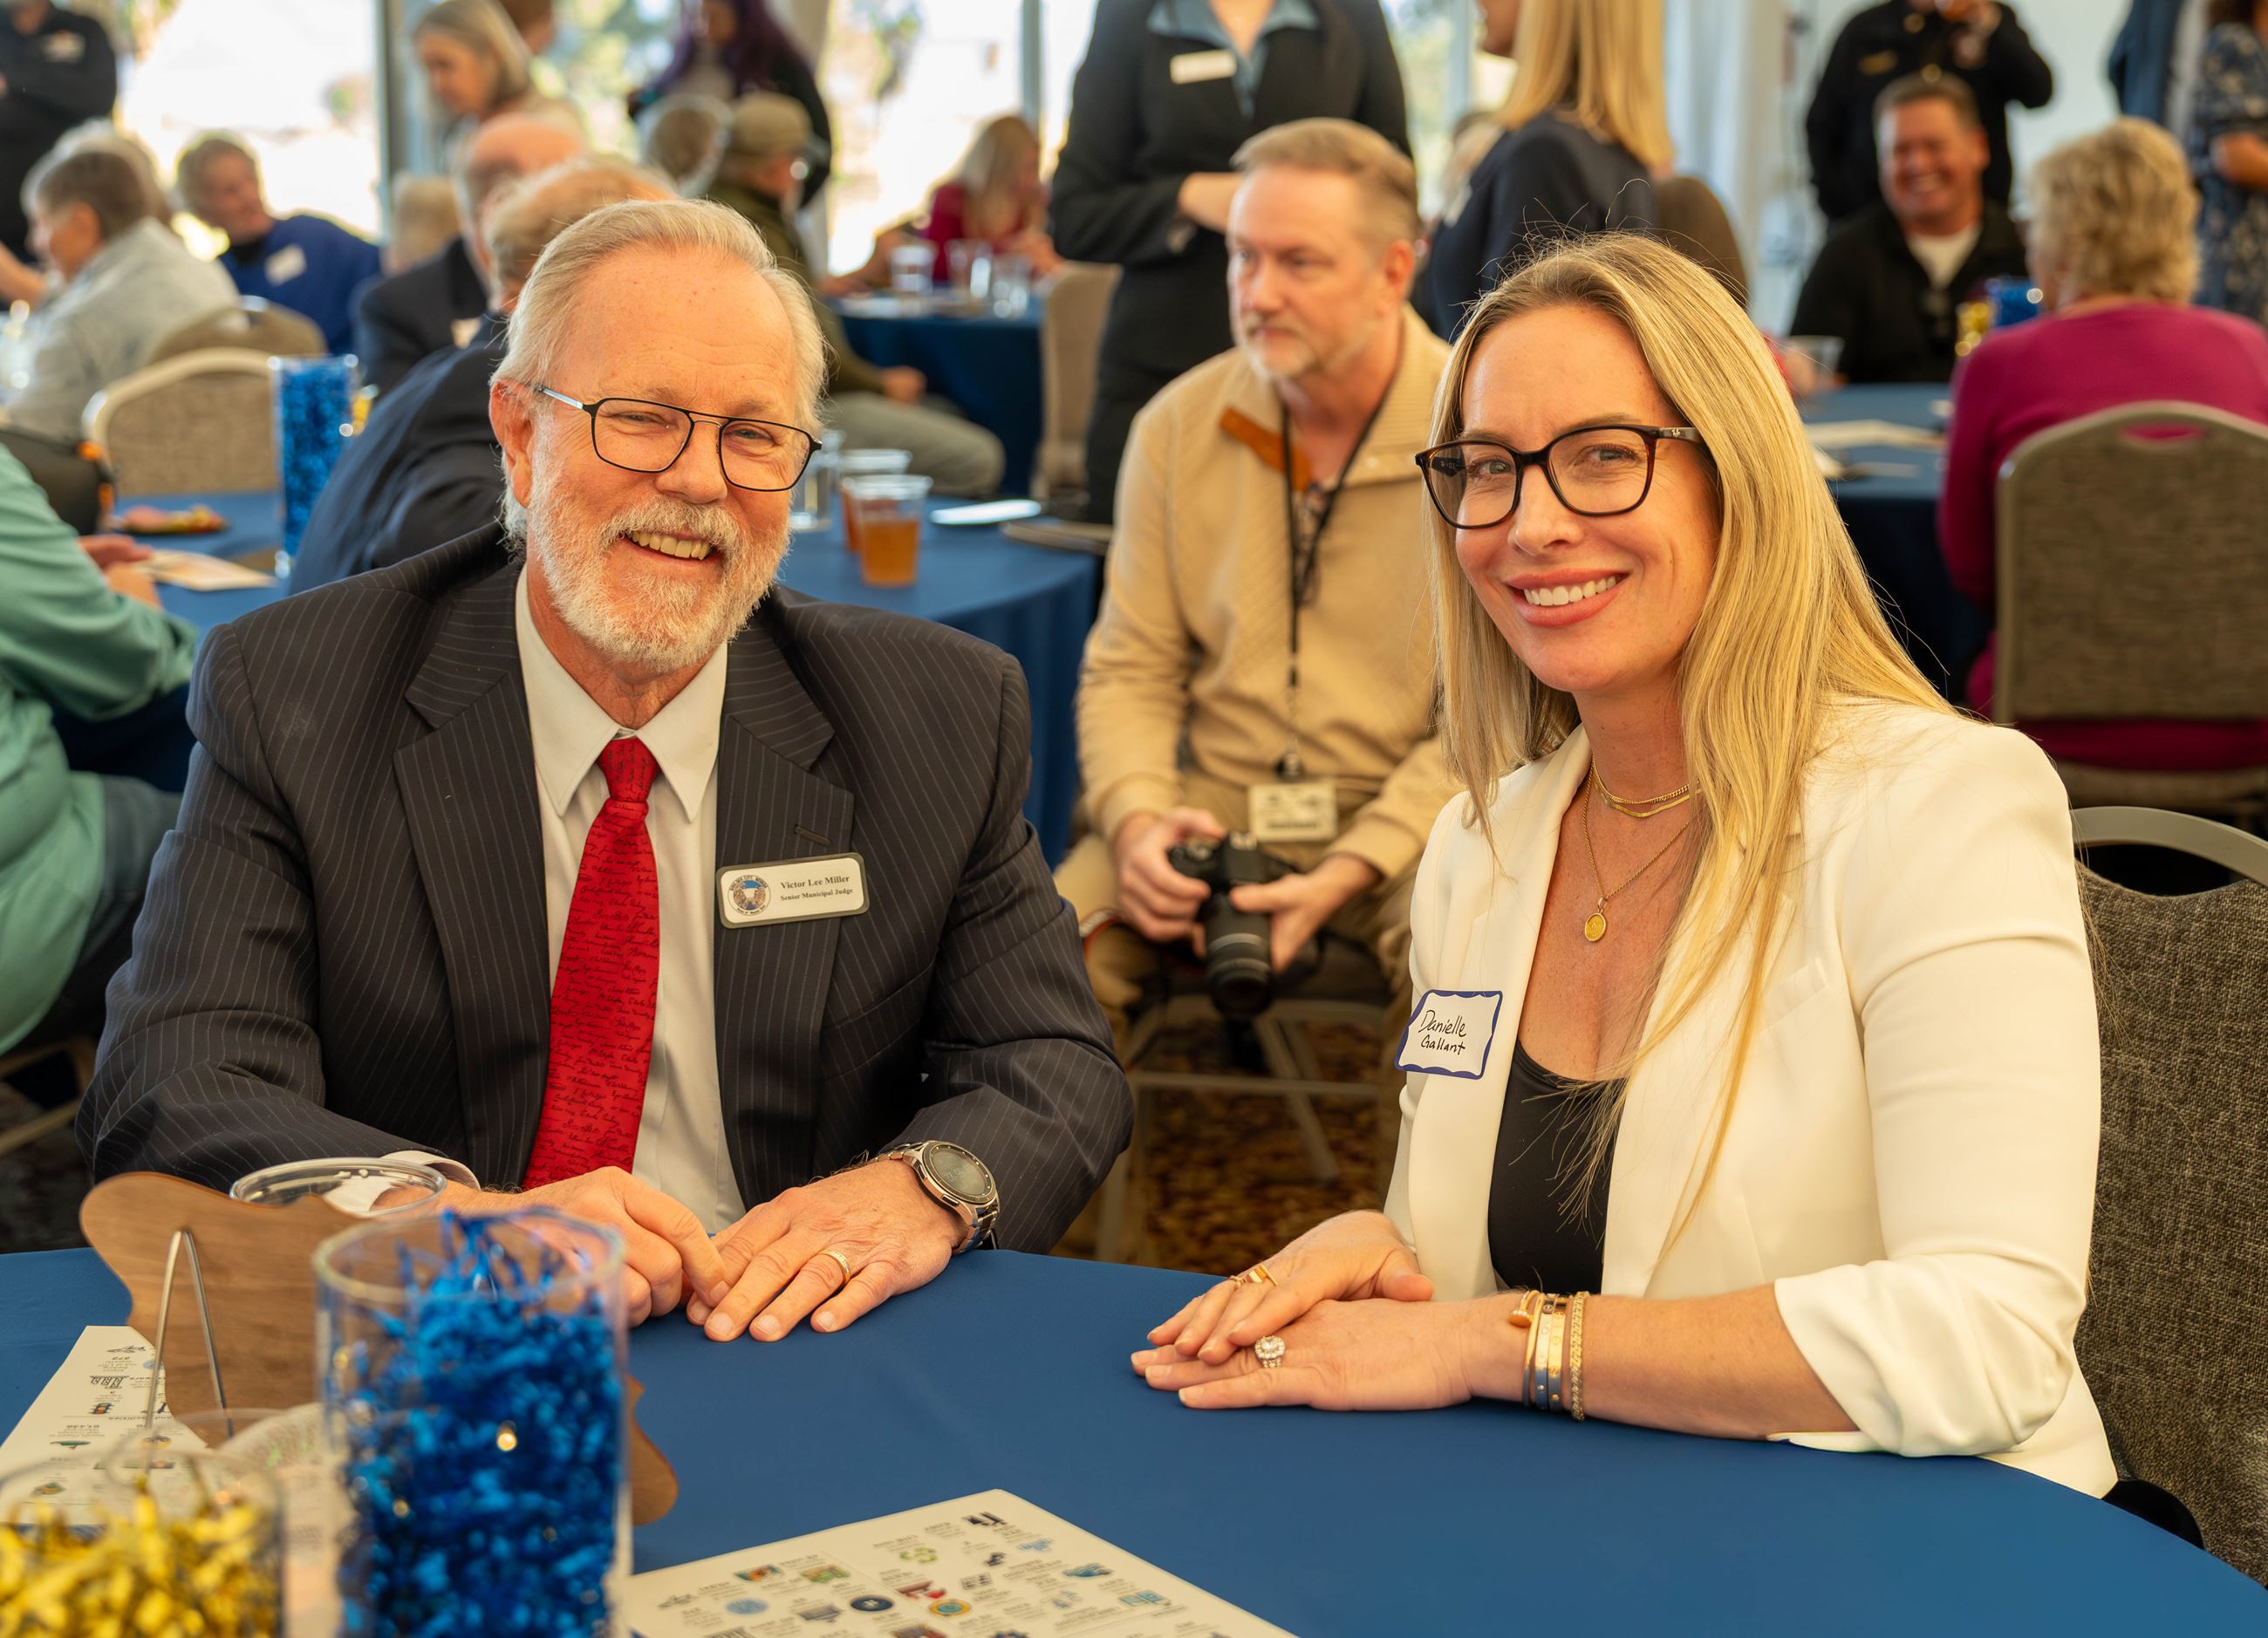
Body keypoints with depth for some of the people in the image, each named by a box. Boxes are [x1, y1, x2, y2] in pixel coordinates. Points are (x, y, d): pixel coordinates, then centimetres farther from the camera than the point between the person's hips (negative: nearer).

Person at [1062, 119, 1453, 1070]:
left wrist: (1351, 872, -21)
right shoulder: (1176, 427, 3)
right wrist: (1137, 818, -13)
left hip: (1409, 812, -2)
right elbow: (1128, 668, 8)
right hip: (1212, 800, 3)